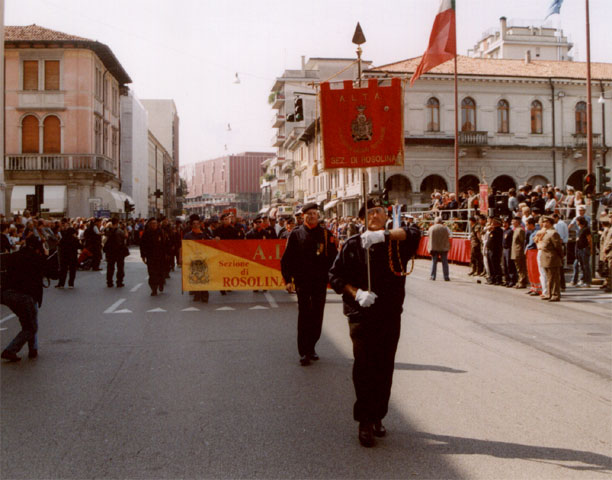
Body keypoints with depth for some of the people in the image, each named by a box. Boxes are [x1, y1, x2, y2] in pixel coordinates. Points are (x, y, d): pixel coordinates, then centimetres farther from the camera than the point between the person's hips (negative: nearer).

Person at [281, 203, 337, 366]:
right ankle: (304, 352, 1)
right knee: (304, 315, -4)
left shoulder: (326, 234, 6)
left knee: (317, 316, 8)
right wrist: (288, 279, -4)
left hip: (320, 281, 2)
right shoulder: (296, 234, 3)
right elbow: (287, 258, 3)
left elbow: (333, 257, 6)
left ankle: (311, 347, 24)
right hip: (302, 281, -2)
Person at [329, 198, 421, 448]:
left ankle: (377, 417, 24)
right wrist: (356, 293, -13)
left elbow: (413, 232, -18)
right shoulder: (353, 245, 2)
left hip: (390, 315, 2)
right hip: (362, 315, -2)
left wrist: (383, 235, -31)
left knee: (385, 368, 8)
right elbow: (335, 275, 3)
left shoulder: (396, 243, 4)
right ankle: (365, 422, 5)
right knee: (364, 367, -5)